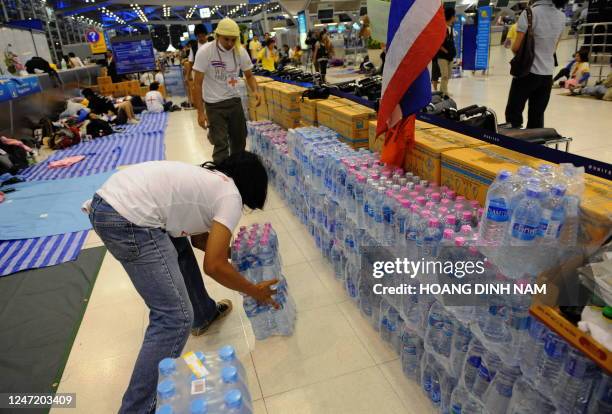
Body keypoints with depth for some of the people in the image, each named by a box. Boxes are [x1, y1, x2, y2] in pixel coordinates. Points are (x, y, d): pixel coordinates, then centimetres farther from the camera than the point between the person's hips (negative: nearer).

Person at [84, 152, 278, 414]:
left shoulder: (208, 178, 23)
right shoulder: (231, 196, -1)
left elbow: (196, 236, 30)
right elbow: (214, 266, -6)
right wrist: (254, 291, 8)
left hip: (104, 202, 11)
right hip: (127, 221, -10)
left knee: (179, 246, 30)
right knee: (175, 318, -5)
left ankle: (203, 315, 48)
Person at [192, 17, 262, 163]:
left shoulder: (241, 51, -5)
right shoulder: (204, 52, -16)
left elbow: (249, 75, 7)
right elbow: (198, 83, -13)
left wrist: (255, 91, -15)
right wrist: (200, 112, -17)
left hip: (235, 101, 5)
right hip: (214, 104, -4)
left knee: (240, 140, 13)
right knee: (221, 145, -6)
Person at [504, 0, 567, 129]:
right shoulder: (562, 16, 8)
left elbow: (516, 47, -11)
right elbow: (553, 48, 15)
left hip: (527, 72, -6)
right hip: (547, 74, 6)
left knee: (513, 114, 0)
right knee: (537, 117, 8)